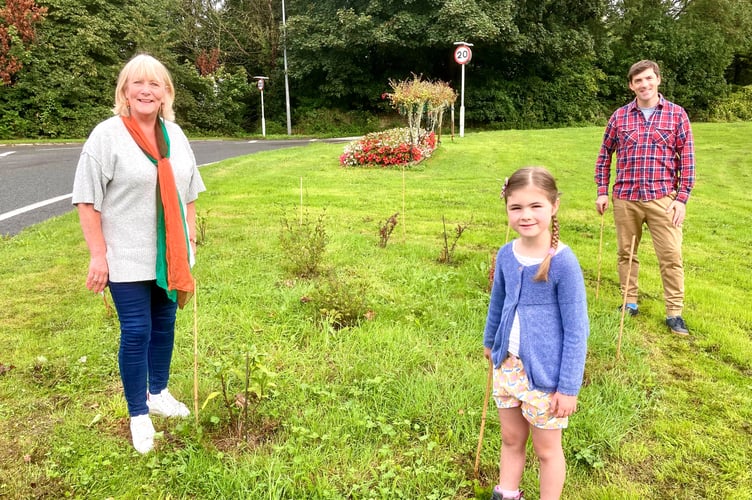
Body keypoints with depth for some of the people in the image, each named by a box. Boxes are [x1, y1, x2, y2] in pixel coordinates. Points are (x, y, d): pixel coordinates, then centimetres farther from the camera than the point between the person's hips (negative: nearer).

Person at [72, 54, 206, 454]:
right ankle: (138, 415, 17)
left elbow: (188, 195, 12)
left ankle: (158, 392, 35)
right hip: (127, 257, -5)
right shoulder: (106, 135, -9)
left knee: (164, 325, 15)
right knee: (137, 332, 0)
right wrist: (98, 255, -13)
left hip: (170, 254, 5)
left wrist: (191, 241, 9)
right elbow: (87, 200, -10)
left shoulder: (174, 134, 6)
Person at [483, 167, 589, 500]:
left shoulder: (563, 262, -21)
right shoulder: (506, 255, -5)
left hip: (545, 371, -5)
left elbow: (576, 330, -16)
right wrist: (490, 342, 26)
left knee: (547, 449, 15)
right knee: (511, 440, 23)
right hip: (508, 364, 5)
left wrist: (569, 387, -15)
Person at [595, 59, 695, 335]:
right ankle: (629, 303, 26)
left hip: (662, 198, -2)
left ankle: (674, 313, 8)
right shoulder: (619, 116, 5)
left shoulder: (677, 114, 1)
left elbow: (687, 159, 1)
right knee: (626, 252, 11)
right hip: (625, 198, 2)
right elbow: (605, 154, 11)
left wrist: (682, 198, -5)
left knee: (671, 256, -2)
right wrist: (602, 192, 6)